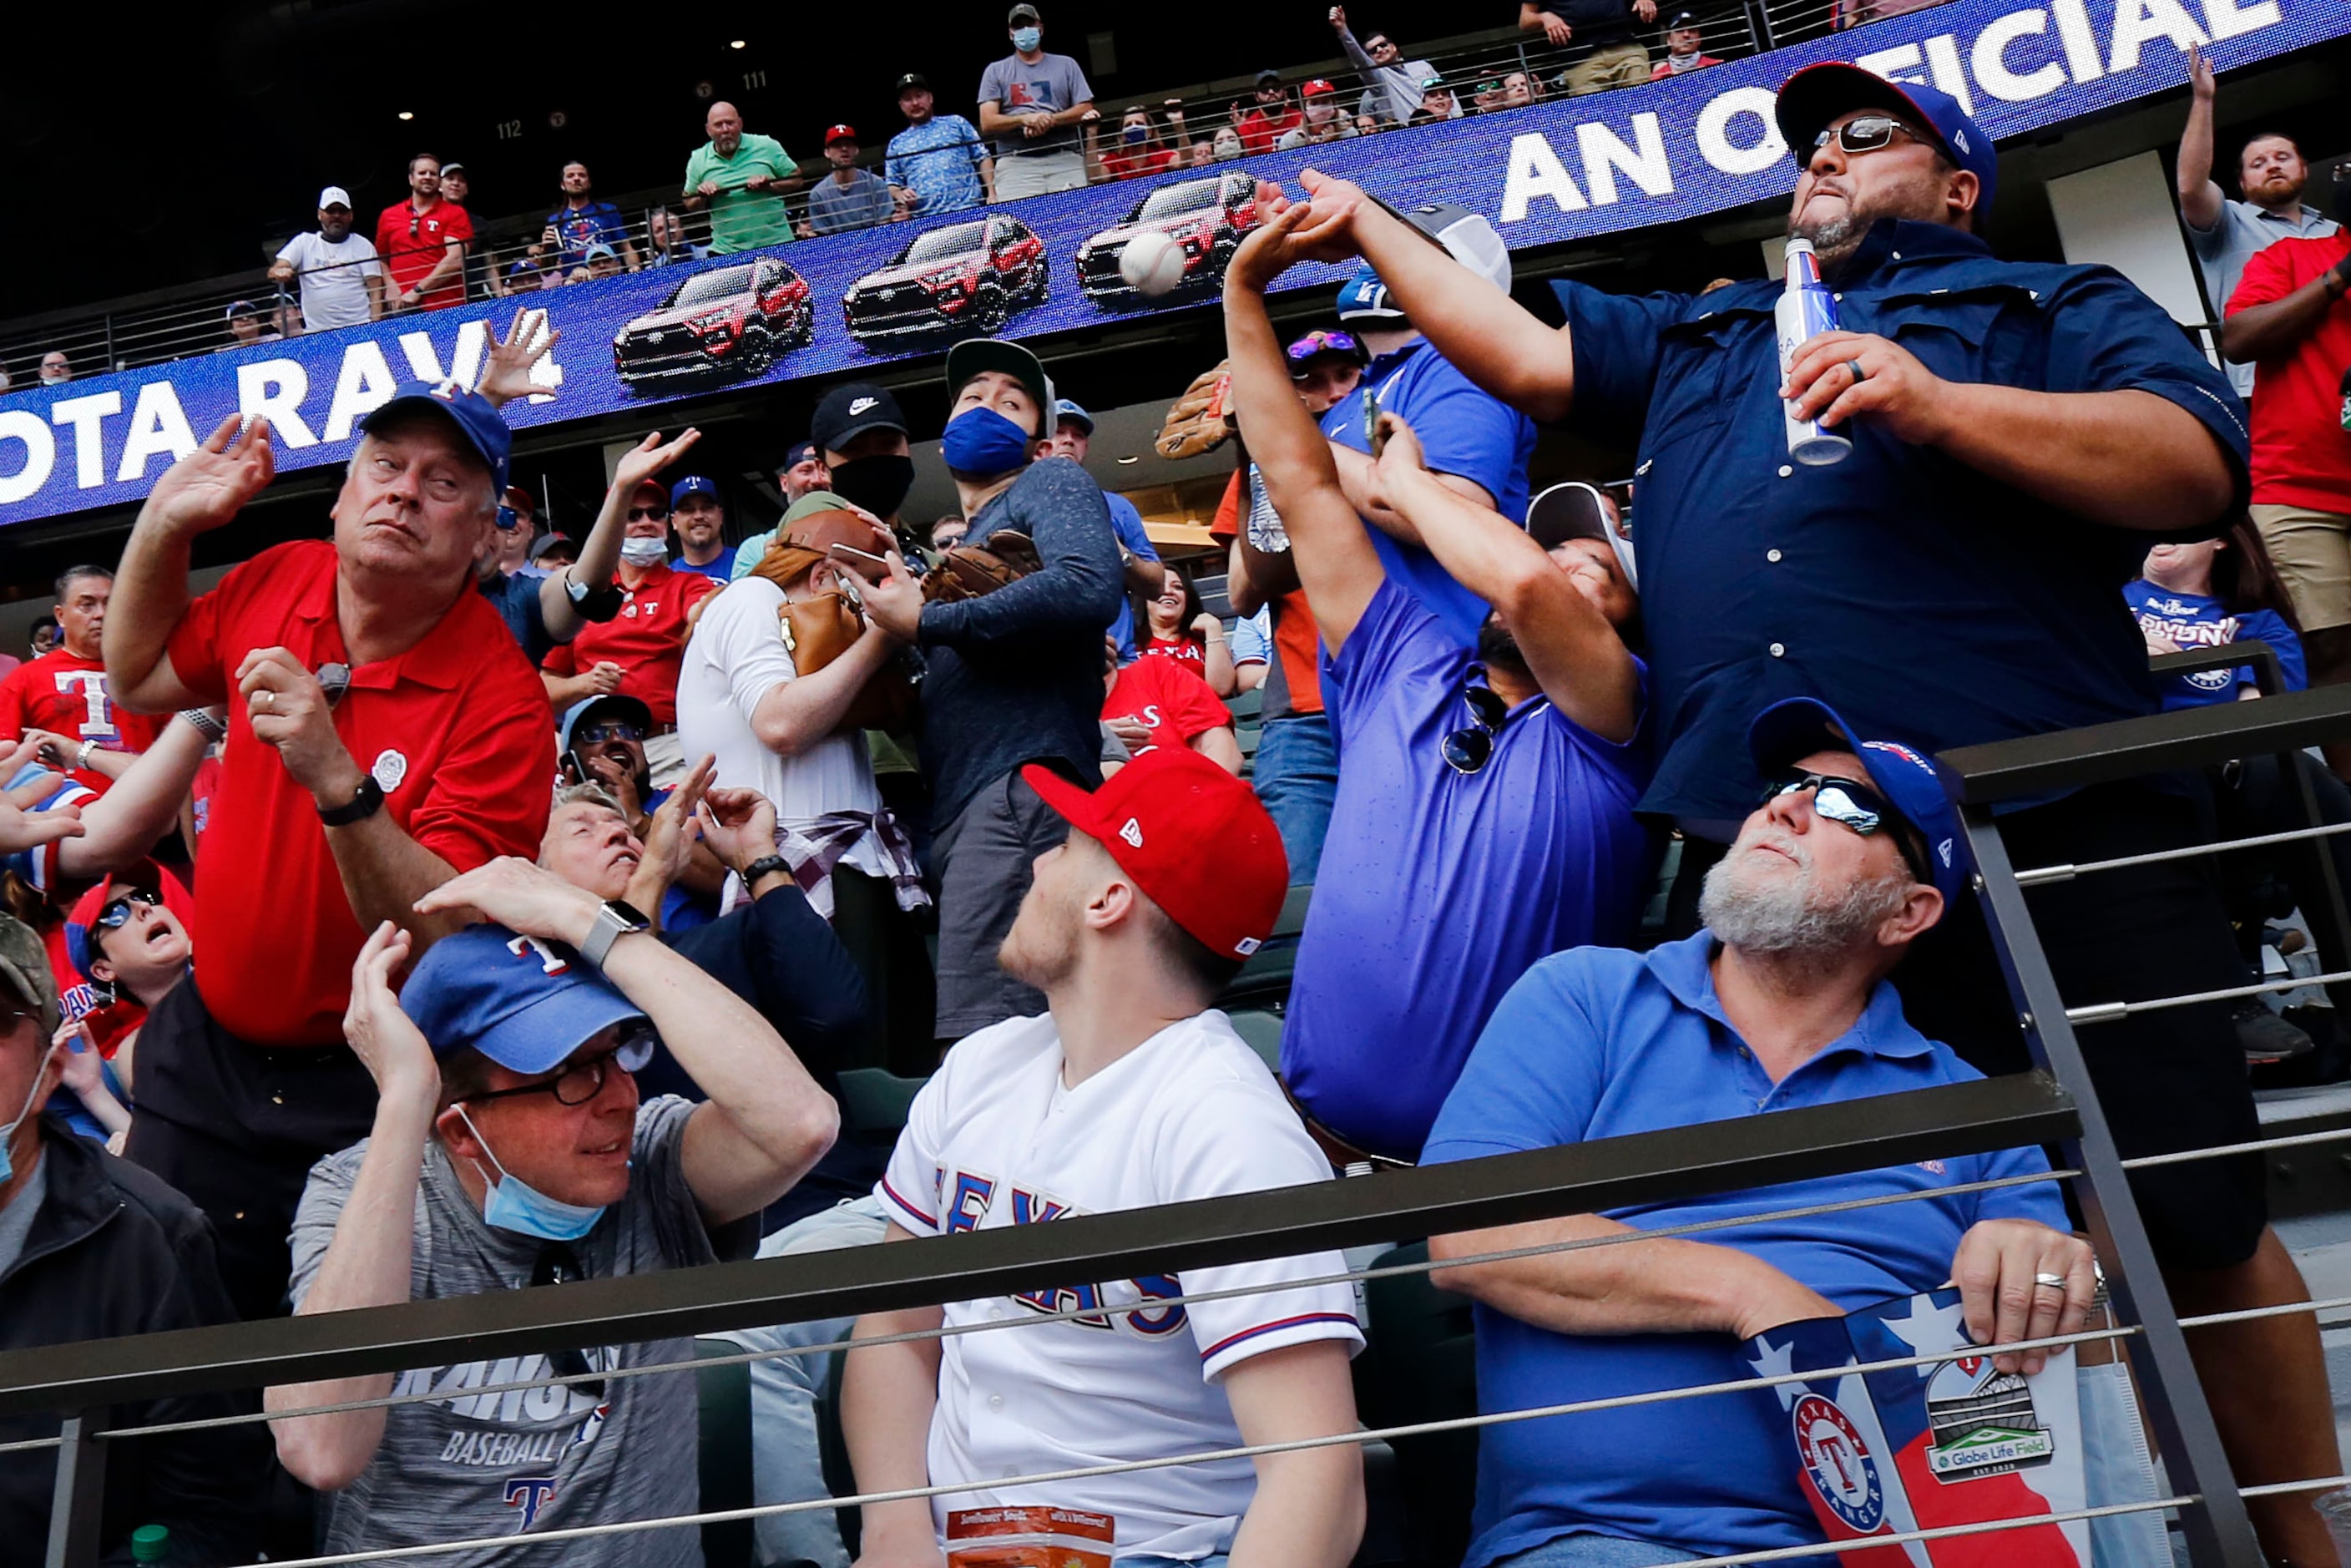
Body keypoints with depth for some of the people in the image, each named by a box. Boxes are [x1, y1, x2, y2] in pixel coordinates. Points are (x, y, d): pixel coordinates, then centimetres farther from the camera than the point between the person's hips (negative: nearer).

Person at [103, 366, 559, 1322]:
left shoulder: (500, 699, -22)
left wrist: (336, 781, -41)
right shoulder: (277, 583, -4)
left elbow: (451, 938, -28)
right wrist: (163, 524, 2)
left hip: (364, 1095, -5)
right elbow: (138, 679, 16)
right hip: (205, 1046, 5)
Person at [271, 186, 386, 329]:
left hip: (360, 328, -1)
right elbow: (273, 272, 5)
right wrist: (279, 272, -20)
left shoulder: (362, 245, 9)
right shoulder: (304, 242, 13)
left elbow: (376, 290, 2)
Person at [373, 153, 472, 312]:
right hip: (403, 308, 3)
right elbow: (380, 259, 24)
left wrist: (418, 290, -9)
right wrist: (390, 286, 3)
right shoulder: (389, 216, 17)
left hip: (446, 307, -3)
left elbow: (455, 259, -6)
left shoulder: (455, 214, 6)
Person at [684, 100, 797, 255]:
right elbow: (690, 206, 15)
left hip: (777, 244, -1)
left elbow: (796, 180, 5)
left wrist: (770, 185, -13)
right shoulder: (698, 160, 5)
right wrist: (702, 197, -7)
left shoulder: (767, 146, 0)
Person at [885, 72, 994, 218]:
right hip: (924, 219, 1)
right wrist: (899, 194, -4)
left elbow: (983, 158, 13)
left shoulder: (956, 123, 18)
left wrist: (992, 193, -2)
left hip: (967, 210, -1)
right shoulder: (897, 144, 23)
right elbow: (892, 185, 21)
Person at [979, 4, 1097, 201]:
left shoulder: (1066, 65, 21)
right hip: (1016, 164, -1)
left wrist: (1051, 120, -8)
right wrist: (1024, 119, -12)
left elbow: (1086, 110, 10)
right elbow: (987, 124, 6)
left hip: (1065, 162, 1)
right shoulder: (996, 72, 18)